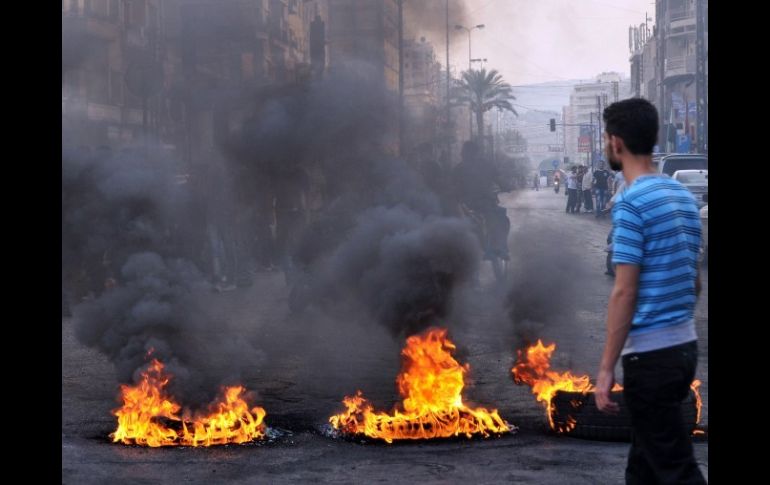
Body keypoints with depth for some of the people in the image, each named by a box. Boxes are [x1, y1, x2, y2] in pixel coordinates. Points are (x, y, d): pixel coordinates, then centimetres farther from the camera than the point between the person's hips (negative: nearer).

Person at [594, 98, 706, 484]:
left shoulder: (631, 202, -15)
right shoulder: (683, 197, 10)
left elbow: (625, 292, -19)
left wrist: (606, 368, -16)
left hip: (650, 354, -9)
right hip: (685, 347, 9)